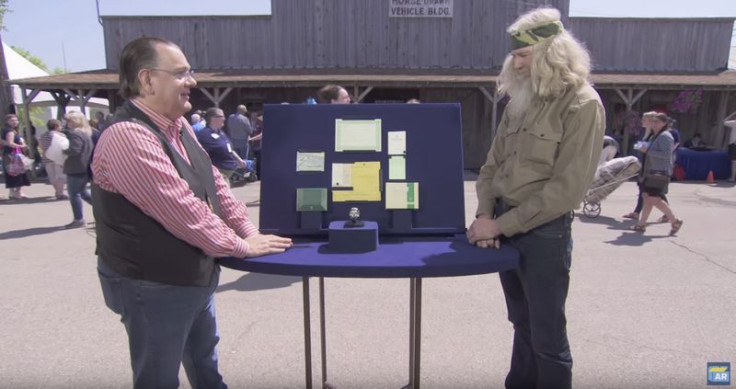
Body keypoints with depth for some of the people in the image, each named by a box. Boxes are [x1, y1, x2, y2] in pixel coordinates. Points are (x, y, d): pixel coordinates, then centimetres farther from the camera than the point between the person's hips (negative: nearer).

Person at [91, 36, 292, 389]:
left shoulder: (179, 126, 4)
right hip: (152, 286, -9)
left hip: (194, 275, 9)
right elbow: (183, 210, -27)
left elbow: (213, 182, 10)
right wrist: (242, 246, -17)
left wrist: (249, 229, 2)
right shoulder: (128, 136, -25)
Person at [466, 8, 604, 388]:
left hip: (543, 232, -6)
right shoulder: (519, 101, 11)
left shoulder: (582, 104, -11)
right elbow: (491, 165, 12)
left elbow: (566, 189, -17)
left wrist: (500, 225, -16)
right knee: (522, 325, 20)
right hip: (503, 226, 6)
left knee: (547, 335, 6)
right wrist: (484, 214, -5)